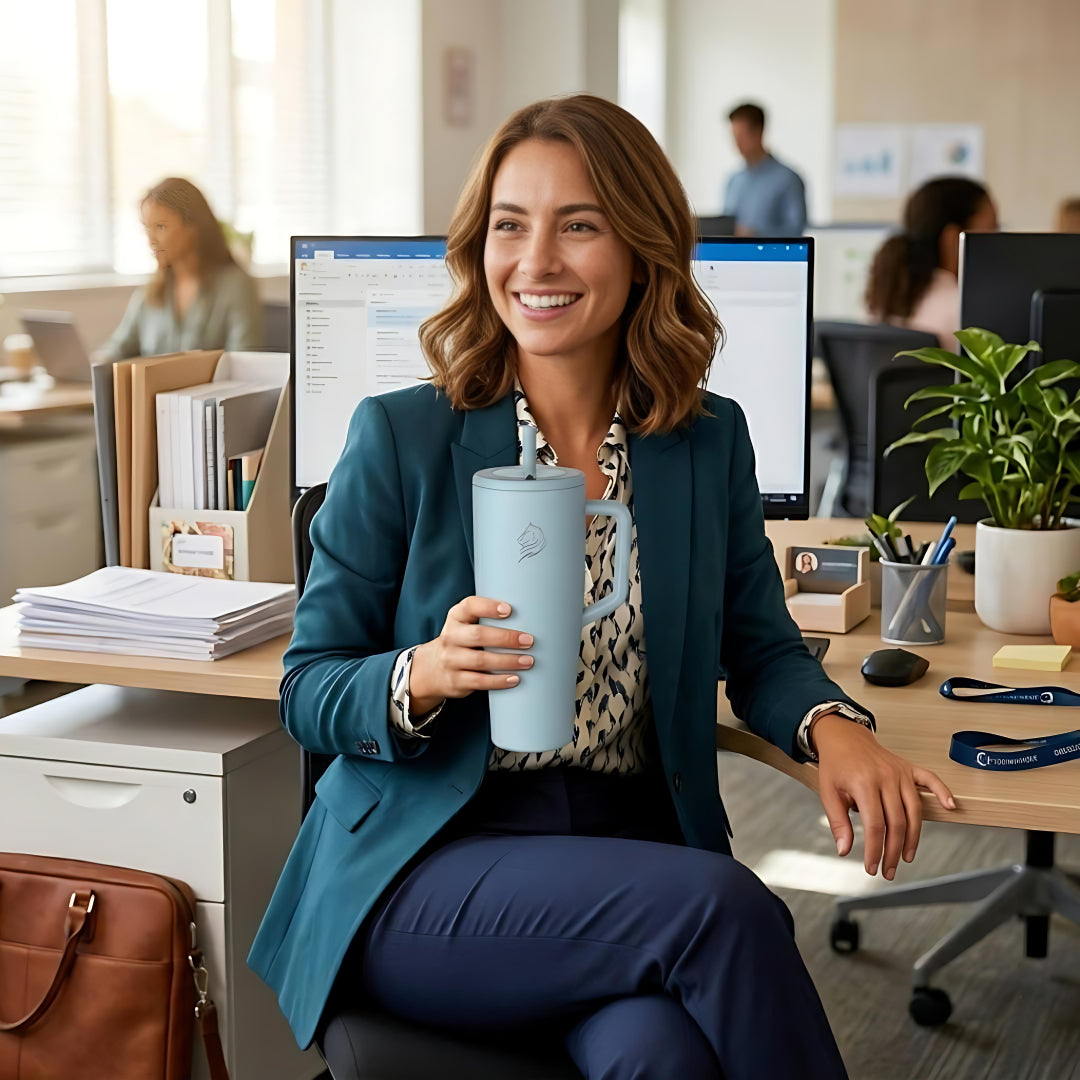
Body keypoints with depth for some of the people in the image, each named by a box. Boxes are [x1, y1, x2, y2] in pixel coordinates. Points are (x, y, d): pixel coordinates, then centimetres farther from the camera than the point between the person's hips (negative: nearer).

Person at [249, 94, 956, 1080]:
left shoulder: (711, 442, 8)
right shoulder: (399, 438, -1)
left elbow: (758, 648, 14)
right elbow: (306, 693, 0)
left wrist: (832, 726, -8)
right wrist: (424, 676, -21)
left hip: (638, 848, 2)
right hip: (427, 870, -2)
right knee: (726, 907, -29)